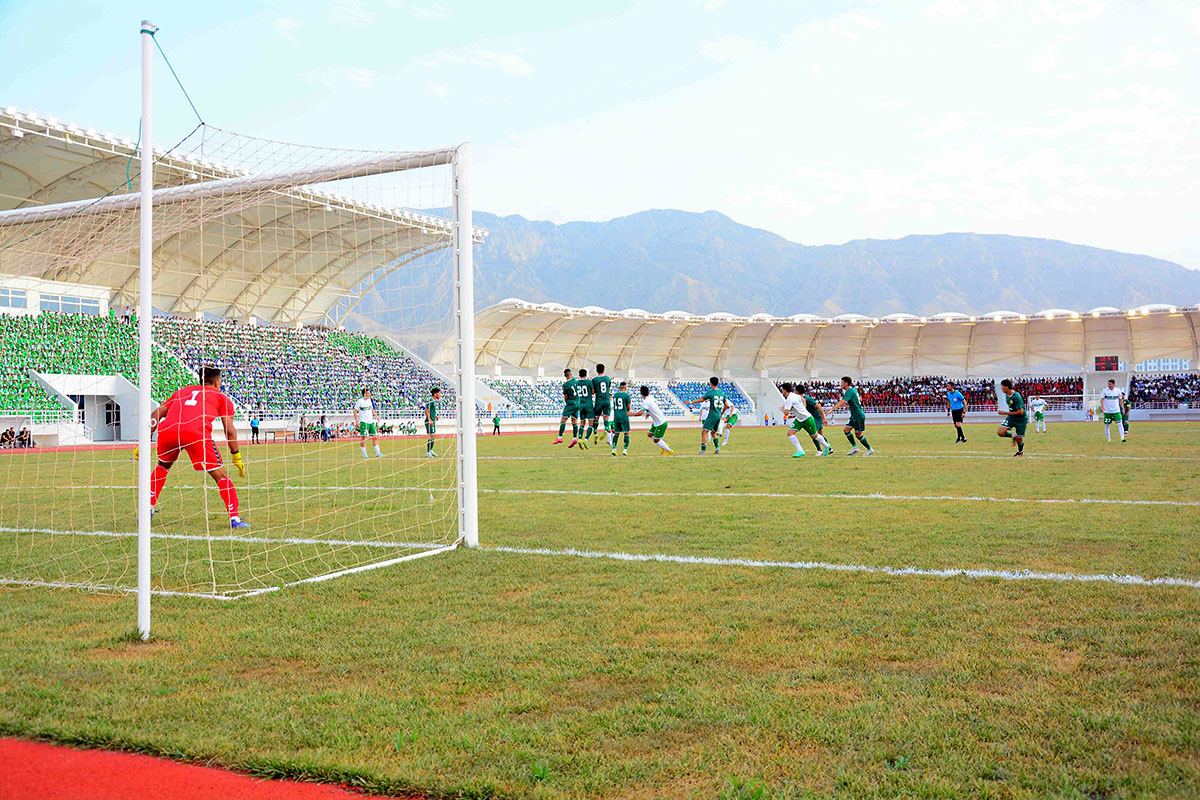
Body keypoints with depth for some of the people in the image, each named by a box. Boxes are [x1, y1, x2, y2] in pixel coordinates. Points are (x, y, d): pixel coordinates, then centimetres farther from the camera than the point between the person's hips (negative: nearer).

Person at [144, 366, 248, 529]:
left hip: (167, 430, 4)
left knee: (162, 466, 34)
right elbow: (229, 430, 13)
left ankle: (149, 508, 33)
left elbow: (156, 416, 29)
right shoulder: (222, 398, 25)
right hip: (196, 432, -4)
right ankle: (234, 518, -5)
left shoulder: (182, 391, 36)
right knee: (221, 476, 5)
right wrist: (236, 456, 18)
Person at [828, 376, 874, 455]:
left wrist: (832, 409, -37)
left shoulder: (850, 392, -20)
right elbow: (860, 399, 23)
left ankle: (870, 449, 11)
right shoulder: (854, 389, 9)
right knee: (846, 430, 2)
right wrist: (850, 405, 20)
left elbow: (841, 402, -31)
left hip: (859, 416, -9)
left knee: (858, 434, -2)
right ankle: (855, 447, 5)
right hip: (854, 416, 9)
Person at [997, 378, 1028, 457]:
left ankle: (1020, 452, 40)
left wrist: (1005, 413, -29)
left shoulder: (1016, 397, -29)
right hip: (1011, 418, 6)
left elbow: (1020, 412, -29)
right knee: (1000, 432, -15)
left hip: (1021, 419, -6)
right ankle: (1013, 436, 14)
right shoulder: (1006, 394, -5)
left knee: (1018, 439, 9)